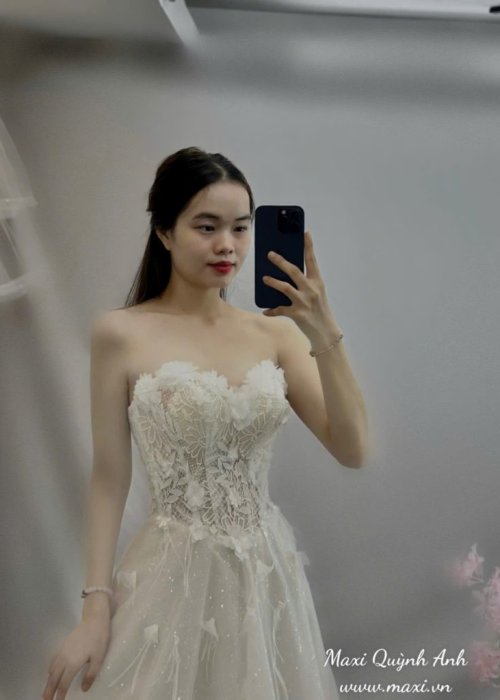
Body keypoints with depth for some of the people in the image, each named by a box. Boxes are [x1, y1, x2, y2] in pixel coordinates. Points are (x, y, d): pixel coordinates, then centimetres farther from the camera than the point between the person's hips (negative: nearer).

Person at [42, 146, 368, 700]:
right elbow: (109, 477, -5)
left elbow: (352, 450, -6)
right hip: (175, 576, -3)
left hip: (267, 572, 4)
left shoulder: (275, 331, 0)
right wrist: (95, 608, -7)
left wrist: (325, 337, -17)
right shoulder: (121, 333, -8)